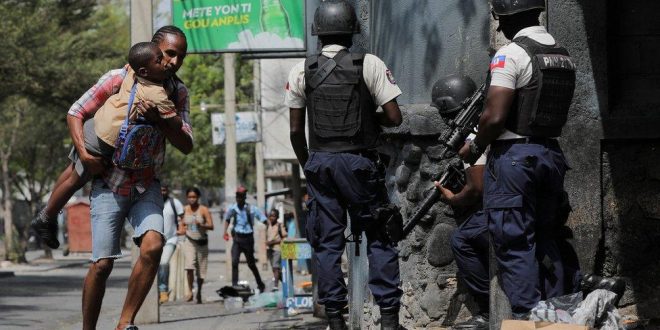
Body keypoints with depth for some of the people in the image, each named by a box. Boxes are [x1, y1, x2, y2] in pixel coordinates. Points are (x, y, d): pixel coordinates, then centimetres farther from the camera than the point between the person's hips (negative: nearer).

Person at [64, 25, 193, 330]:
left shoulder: (177, 92, 1)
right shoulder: (119, 79, -11)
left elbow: (186, 145, -4)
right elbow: (76, 113, -6)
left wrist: (158, 119, -21)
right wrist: (84, 154, -21)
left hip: (147, 186, 3)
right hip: (110, 185, -3)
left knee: (152, 246, -22)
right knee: (102, 263, -9)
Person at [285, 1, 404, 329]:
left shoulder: (301, 71, 1)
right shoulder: (369, 65, -5)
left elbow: (295, 130, 3)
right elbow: (394, 117, -7)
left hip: (319, 163, 2)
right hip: (360, 163, -2)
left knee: (327, 242, 8)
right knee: (379, 238, 5)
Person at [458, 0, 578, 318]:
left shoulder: (511, 54, -14)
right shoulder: (563, 55, 10)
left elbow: (495, 116, -18)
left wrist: (475, 147, -1)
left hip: (513, 157, -7)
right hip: (551, 154, 8)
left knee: (515, 244, -2)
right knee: (545, 240, 15)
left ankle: (527, 317, -4)